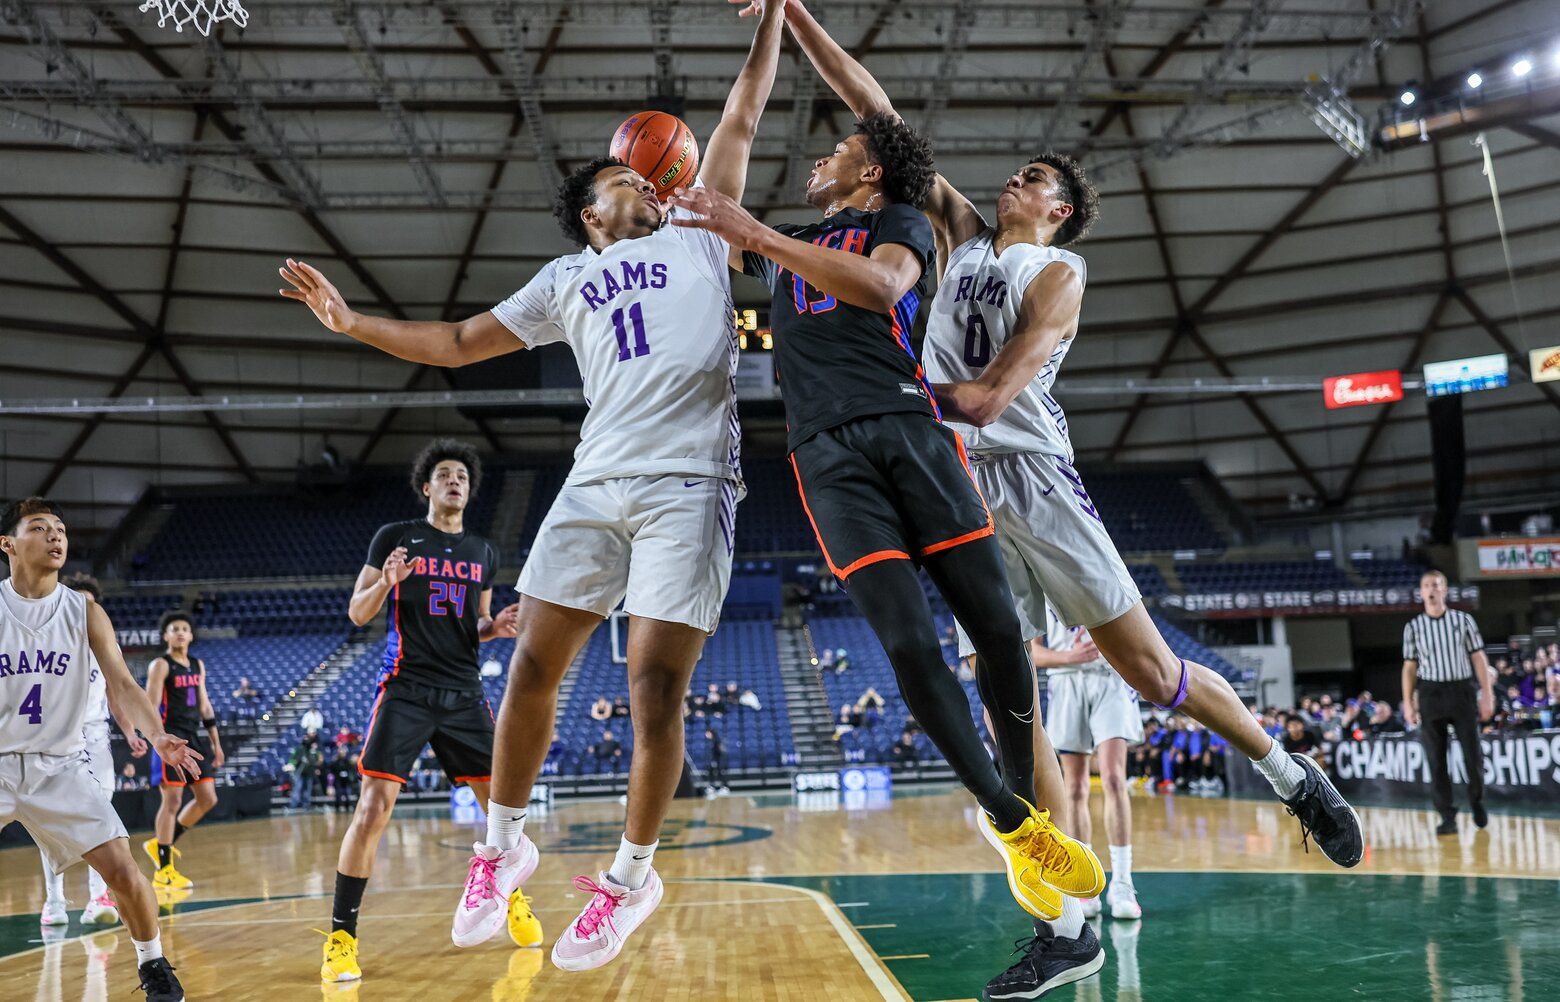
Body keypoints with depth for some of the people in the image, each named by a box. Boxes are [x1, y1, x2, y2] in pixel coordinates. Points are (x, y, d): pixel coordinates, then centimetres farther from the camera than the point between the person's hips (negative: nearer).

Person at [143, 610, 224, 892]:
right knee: (172, 800, -7)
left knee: (208, 798, 5)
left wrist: (216, 742, 16)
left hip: (195, 738, 7)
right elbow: (151, 707, -13)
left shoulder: (198, 665, 15)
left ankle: (161, 843, 22)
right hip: (171, 739, -7)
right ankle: (163, 871, 1)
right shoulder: (160, 665, -6)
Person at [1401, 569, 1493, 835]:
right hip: (1430, 693, 1)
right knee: (1436, 758, -1)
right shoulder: (1413, 627, 5)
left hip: (1462, 691, 0)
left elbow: (1478, 658, 4)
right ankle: (1447, 817, 5)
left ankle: (1476, 800, 28)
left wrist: (1487, 693, -3)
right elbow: (1410, 666, 8)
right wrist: (1408, 702, 2)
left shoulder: (1463, 620, 4)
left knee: (1473, 753, 1)